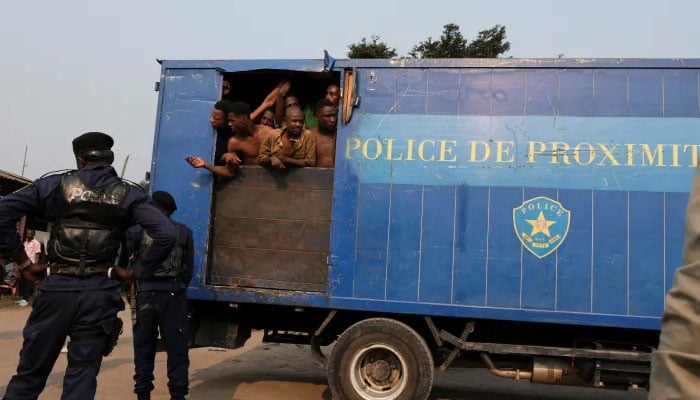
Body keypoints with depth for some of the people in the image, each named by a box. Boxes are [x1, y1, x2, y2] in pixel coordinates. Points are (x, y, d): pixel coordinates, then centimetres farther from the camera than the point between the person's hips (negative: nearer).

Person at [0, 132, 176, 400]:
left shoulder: (56, 184, 4)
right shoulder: (128, 195, 3)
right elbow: (166, 235, -7)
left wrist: (23, 262, 4)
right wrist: (137, 273, 3)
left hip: (56, 289, 0)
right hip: (99, 294, 0)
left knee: (29, 375, 14)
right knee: (82, 377, 8)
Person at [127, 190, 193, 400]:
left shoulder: (140, 230, 5)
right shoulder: (184, 232, 7)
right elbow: (189, 268, 8)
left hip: (146, 294, 1)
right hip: (173, 295, 0)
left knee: (143, 348, 12)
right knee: (177, 349, 5)